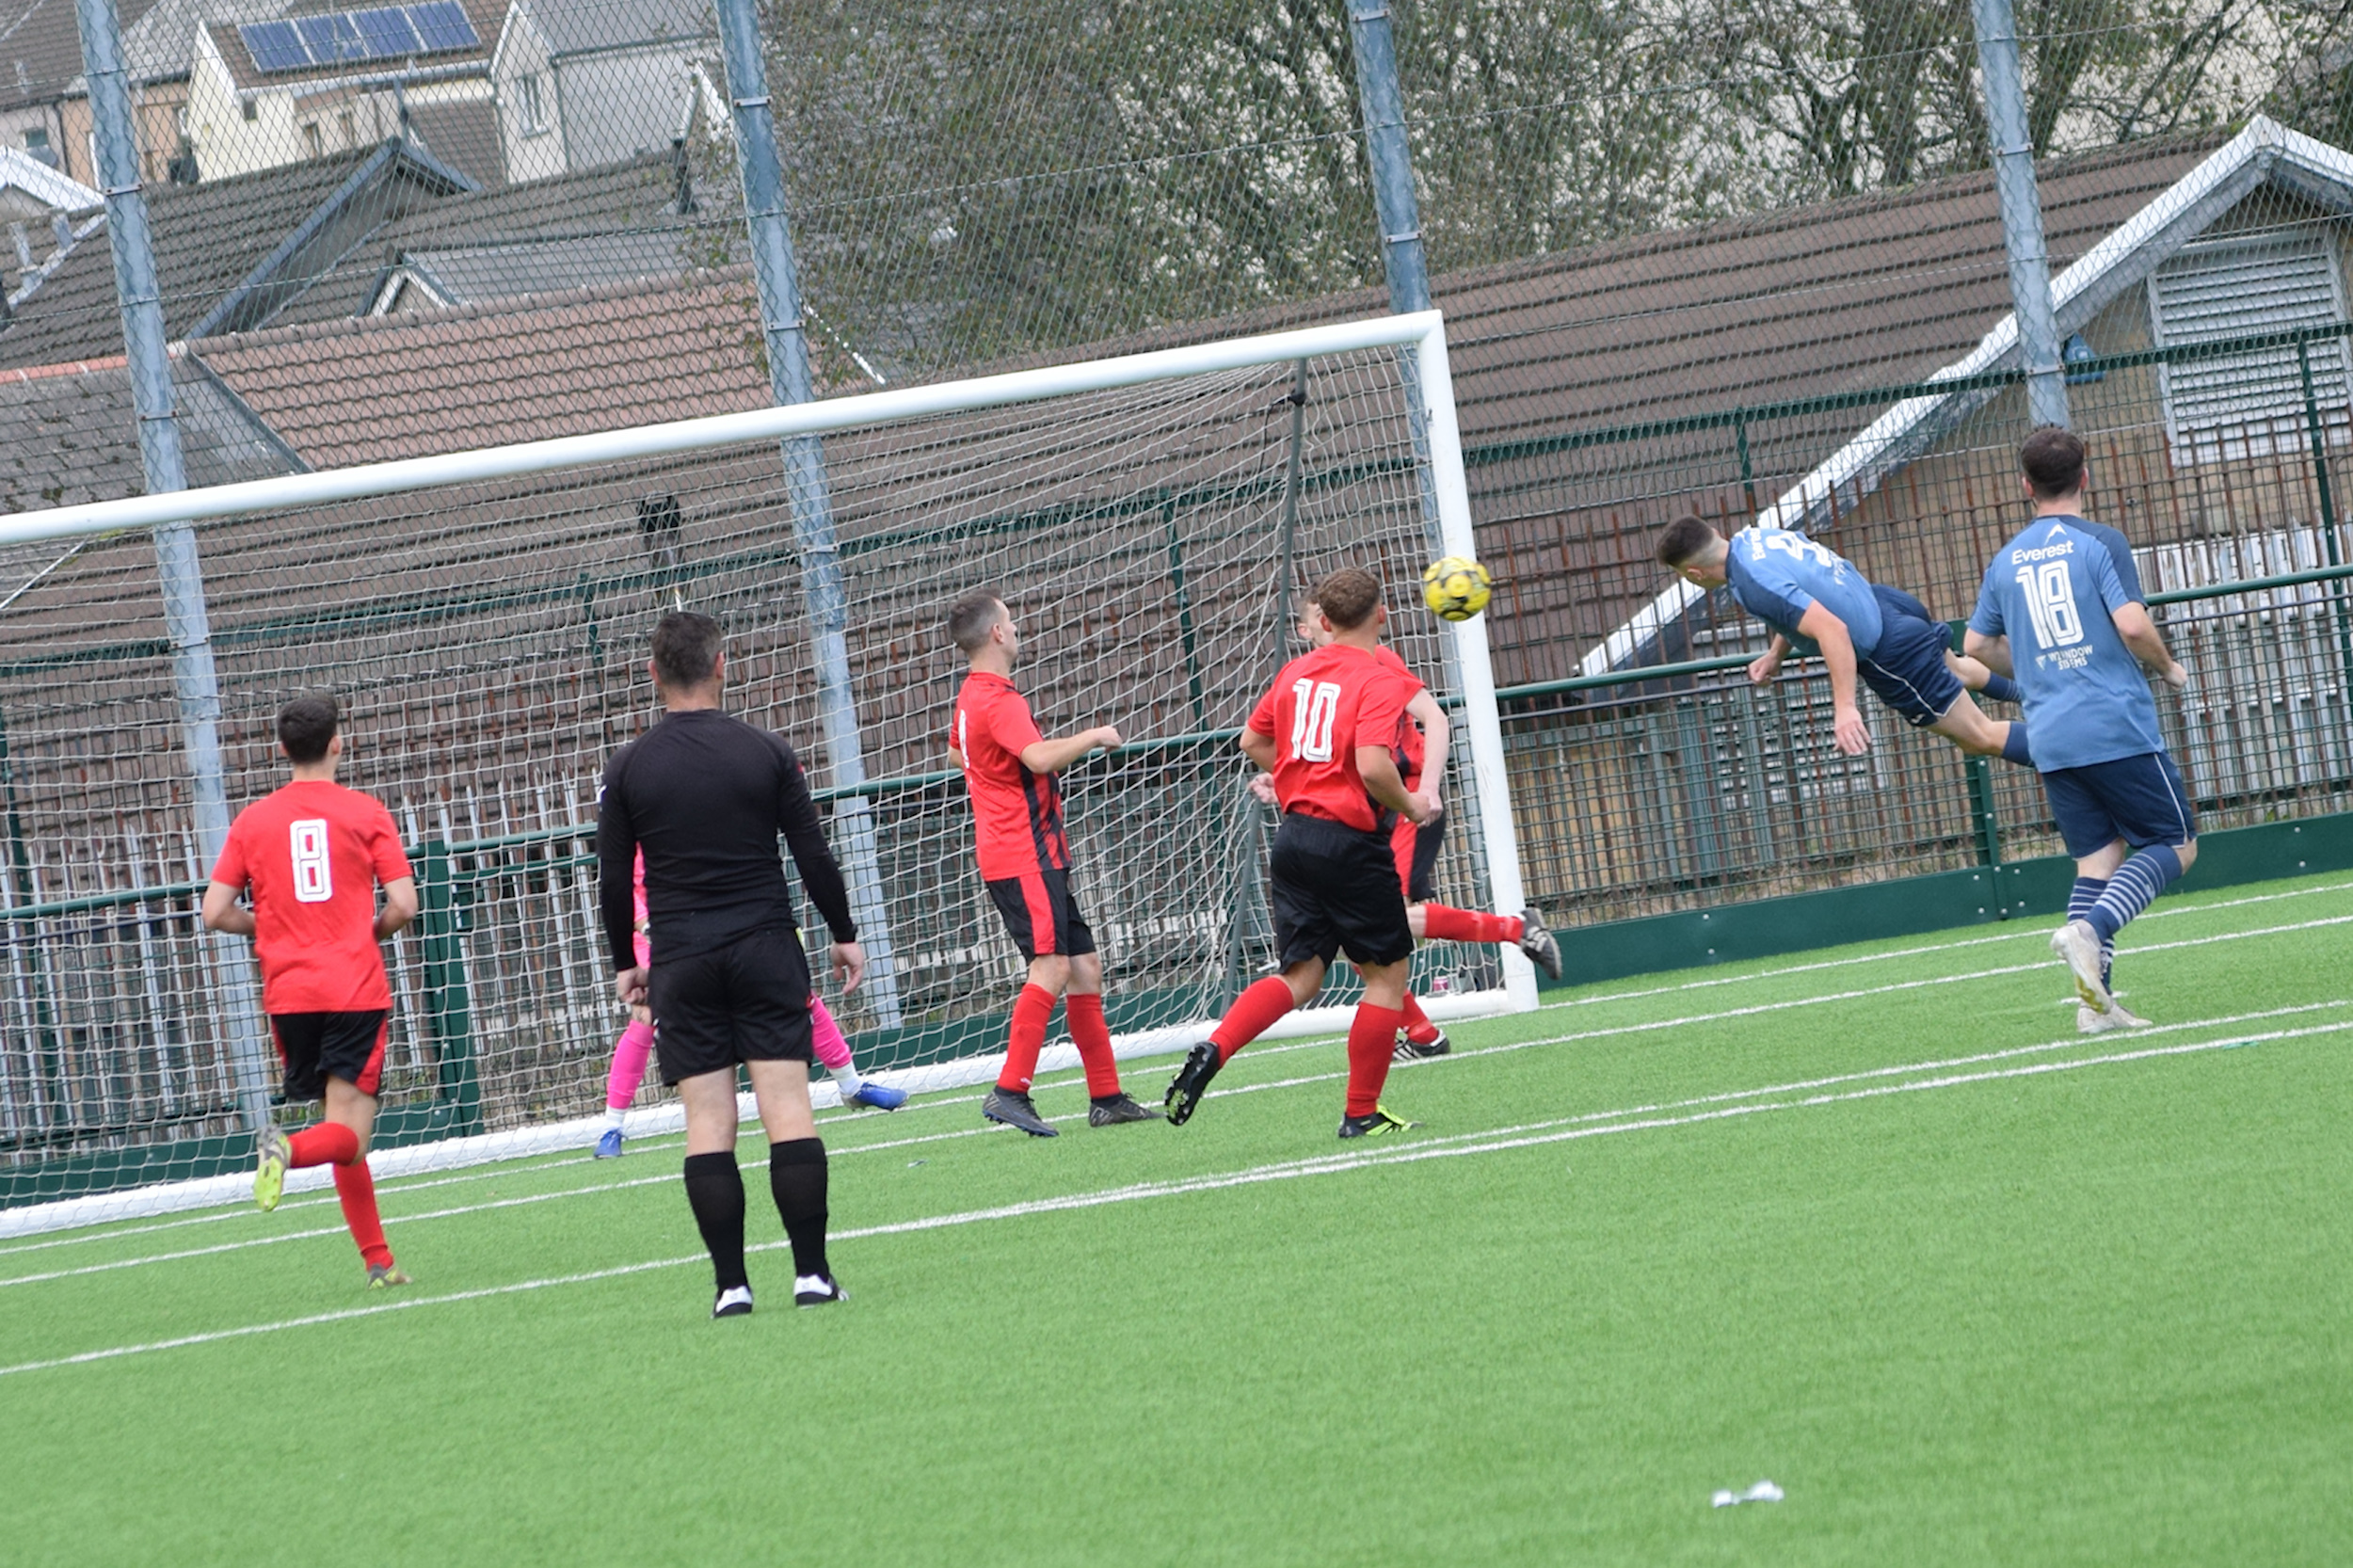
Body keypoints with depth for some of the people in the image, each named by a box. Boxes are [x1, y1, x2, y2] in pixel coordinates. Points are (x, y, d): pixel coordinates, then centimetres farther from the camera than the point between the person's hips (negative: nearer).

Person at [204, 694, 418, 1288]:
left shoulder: (253, 821, 6)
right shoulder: (365, 813, -1)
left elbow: (216, 912, 3)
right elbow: (403, 905, -6)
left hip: (290, 994, 3)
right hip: (357, 991, -3)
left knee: (347, 1145, 14)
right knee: (348, 1137, -6)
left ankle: (378, 1261, 15)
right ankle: (289, 1149, -37)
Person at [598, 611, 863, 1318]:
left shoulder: (628, 768, 0)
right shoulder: (767, 753, -2)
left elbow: (613, 880, 4)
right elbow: (814, 855, 1)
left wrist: (625, 962, 17)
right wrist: (844, 934, 14)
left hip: (681, 961, 1)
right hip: (766, 951, 0)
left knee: (707, 1121, 0)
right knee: (789, 1111, -2)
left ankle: (731, 1283, -4)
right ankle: (812, 1273, -6)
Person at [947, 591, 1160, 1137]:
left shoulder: (971, 696, 16)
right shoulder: (998, 701, -16)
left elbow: (957, 753, 36)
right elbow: (1040, 757, -32)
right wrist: (1095, 736, -16)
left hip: (1036, 857, 11)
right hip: (1024, 857, -11)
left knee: (1085, 969, 10)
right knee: (1052, 966, -18)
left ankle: (1107, 1097, 11)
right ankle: (1010, 1091, -23)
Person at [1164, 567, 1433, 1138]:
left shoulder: (1297, 672, 10)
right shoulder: (1381, 680, -12)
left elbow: (1252, 741, 19)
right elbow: (1373, 765, -24)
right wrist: (1409, 806, -7)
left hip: (1295, 834, 7)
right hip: (1353, 843, -6)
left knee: (1301, 974, 9)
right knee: (1387, 972, 9)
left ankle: (1213, 1049, -15)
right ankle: (1361, 1113, 10)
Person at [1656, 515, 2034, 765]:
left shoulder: (1755, 584, -30)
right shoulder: (1753, 536, -1)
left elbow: (1831, 628, -37)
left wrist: (1845, 707, -39)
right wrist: (1776, 654, 16)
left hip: (1891, 650, -10)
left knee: (1980, 737, 2)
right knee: (1956, 671, 40)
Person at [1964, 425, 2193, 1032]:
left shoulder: (2006, 559, 11)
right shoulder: (2099, 543, -6)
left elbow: (1977, 645, 18)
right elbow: (2133, 624, -16)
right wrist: (2169, 668, 3)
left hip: (2051, 737, 6)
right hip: (2118, 727, -6)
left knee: (2098, 856, 10)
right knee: (2175, 844, 3)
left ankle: (2094, 1000, -1)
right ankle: (2090, 929, -21)